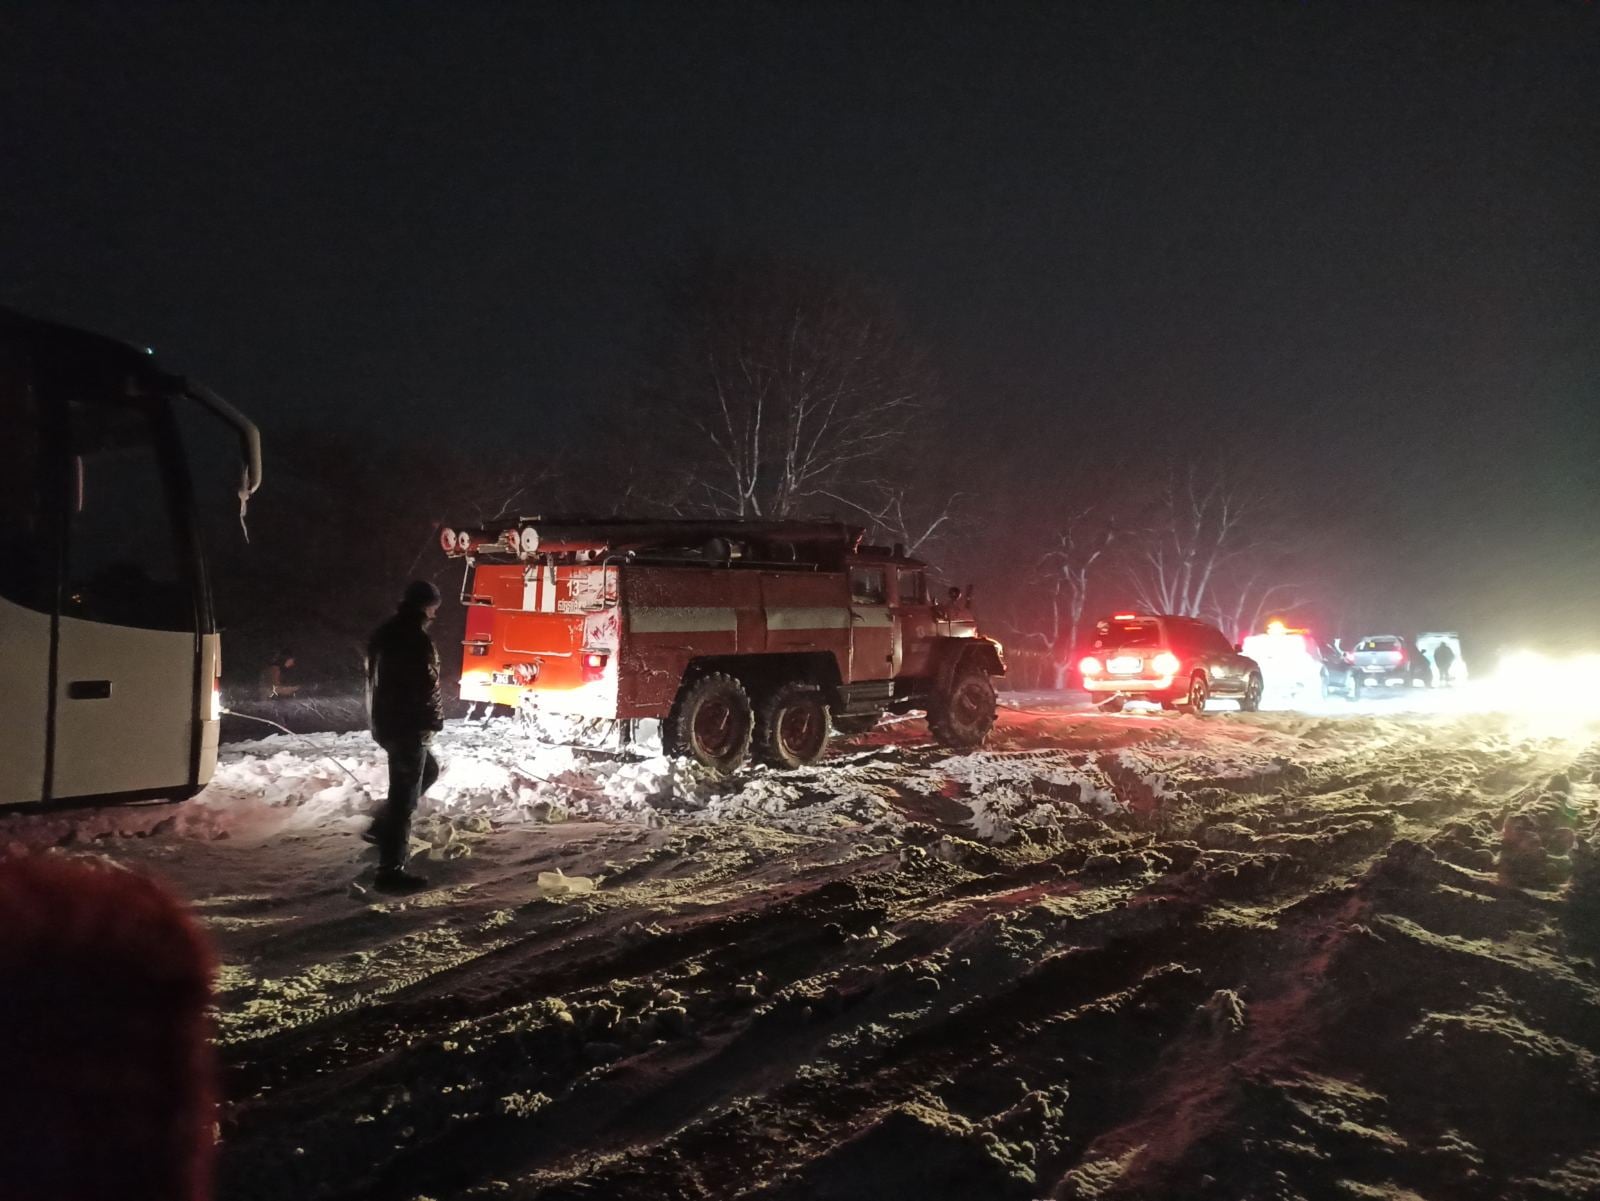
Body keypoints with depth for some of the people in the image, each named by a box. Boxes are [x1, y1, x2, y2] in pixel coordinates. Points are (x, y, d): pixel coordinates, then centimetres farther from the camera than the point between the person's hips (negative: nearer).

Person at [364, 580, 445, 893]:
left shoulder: (382, 634, 10)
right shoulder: (417, 640, -20)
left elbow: (374, 679, 18)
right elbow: (427, 687, -20)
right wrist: (437, 719, -5)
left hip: (385, 723, 10)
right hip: (408, 726, -10)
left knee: (428, 770, 27)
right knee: (405, 794, -3)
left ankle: (382, 827, 26)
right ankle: (391, 871, 1)